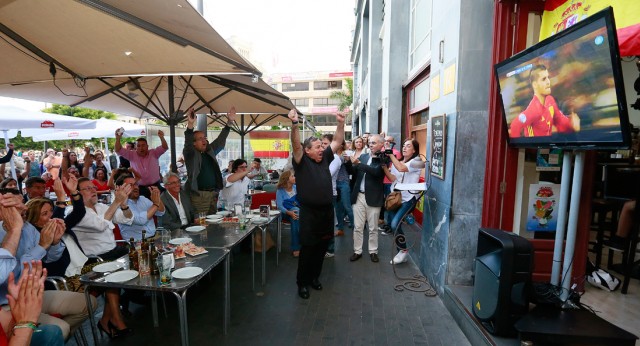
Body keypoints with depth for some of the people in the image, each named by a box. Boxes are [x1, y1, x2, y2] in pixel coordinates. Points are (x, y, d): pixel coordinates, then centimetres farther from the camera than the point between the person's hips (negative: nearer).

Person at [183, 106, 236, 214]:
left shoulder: (210, 151, 13)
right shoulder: (190, 154, -1)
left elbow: (220, 139, 11)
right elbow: (187, 143, -19)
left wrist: (229, 122, 1)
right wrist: (190, 124, -34)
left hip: (214, 193, 5)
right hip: (199, 194, -5)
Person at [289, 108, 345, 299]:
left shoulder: (325, 159, 10)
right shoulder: (302, 161, -4)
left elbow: (337, 141, 10)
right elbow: (296, 144, -21)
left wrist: (341, 123, -1)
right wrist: (295, 124, -35)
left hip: (327, 212, 6)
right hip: (309, 212, -5)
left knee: (321, 248, 14)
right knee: (307, 248, 3)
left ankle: (314, 277, 32)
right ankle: (302, 282, 19)